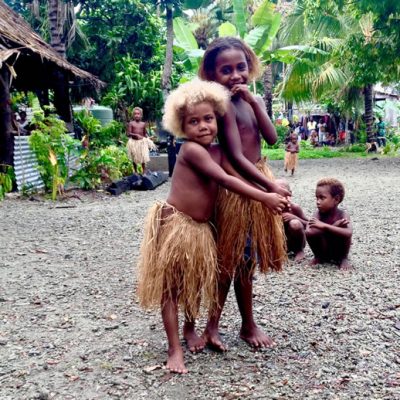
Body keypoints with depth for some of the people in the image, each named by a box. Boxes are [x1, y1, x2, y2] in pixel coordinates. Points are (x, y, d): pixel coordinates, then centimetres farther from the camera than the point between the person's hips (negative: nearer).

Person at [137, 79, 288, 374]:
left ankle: (190, 328, 42)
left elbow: (238, 179, -3)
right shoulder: (191, 149, -20)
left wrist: (271, 195, -16)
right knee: (171, 285, 0)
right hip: (174, 224, -8)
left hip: (201, 227, 8)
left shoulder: (218, 151, 6)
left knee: (197, 281, 19)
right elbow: (224, 180, -25)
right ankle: (175, 348, 7)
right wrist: (264, 198, -24)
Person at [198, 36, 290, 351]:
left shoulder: (253, 100, 9)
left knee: (242, 257, 13)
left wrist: (254, 101, -11)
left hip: (259, 180, 8)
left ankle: (214, 323, 27)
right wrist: (271, 186, -22)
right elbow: (236, 157, -20)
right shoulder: (225, 105, -14)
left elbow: (272, 138, -4)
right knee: (241, 257, 3)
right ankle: (248, 325, 20)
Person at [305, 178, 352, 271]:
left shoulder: (342, 215, -24)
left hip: (339, 251, -2)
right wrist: (333, 226, -38)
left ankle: (343, 258, -3)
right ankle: (319, 257, 4)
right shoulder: (318, 213, -18)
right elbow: (308, 232, -35)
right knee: (309, 233, -24)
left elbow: (348, 233, -45)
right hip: (324, 250, 2)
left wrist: (325, 226, -49)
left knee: (344, 233, -32)